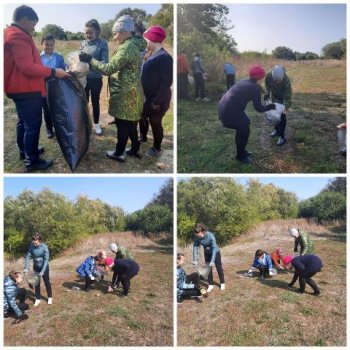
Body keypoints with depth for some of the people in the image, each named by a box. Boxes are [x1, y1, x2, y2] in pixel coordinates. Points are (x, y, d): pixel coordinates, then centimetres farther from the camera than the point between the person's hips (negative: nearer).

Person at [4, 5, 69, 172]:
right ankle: (32, 161, 2)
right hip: (27, 89, -11)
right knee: (33, 124, -4)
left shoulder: (11, 33, 15)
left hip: (20, 88, 11)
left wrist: (46, 73, 19)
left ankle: (24, 151, 35)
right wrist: (53, 72, -21)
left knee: (24, 121, 21)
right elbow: (27, 67, -26)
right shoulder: (18, 35, -19)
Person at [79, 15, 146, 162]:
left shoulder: (127, 48, -20)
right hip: (131, 92, 10)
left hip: (124, 94, -10)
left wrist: (90, 60, -14)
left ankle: (119, 153, 13)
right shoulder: (133, 45, 12)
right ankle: (135, 149, 27)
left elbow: (109, 68, -22)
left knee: (122, 125, 2)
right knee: (130, 123, 17)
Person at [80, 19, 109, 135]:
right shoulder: (83, 43, 1)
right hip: (84, 77, 2)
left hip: (96, 78, -2)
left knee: (95, 102, 13)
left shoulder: (103, 44, -8)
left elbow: (105, 62, -15)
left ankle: (96, 124, 28)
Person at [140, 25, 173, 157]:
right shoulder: (150, 54, 6)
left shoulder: (164, 57, -22)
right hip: (146, 95, 9)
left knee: (155, 123, 6)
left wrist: (157, 101, -24)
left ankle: (157, 148, 25)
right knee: (143, 117, 23)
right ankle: (143, 138, 47)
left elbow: (166, 83, -24)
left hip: (157, 99, -9)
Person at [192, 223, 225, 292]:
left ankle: (222, 283, 27)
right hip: (207, 253, 4)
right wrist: (195, 260, -24)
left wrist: (212, 261, -39)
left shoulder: (210, 235, -36)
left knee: (219, 268, 9)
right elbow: (195, 247, -17)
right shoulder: (197, 237, -23)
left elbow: (214, 248, -36)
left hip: (215, 252, -4)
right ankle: (211, 285, 22)